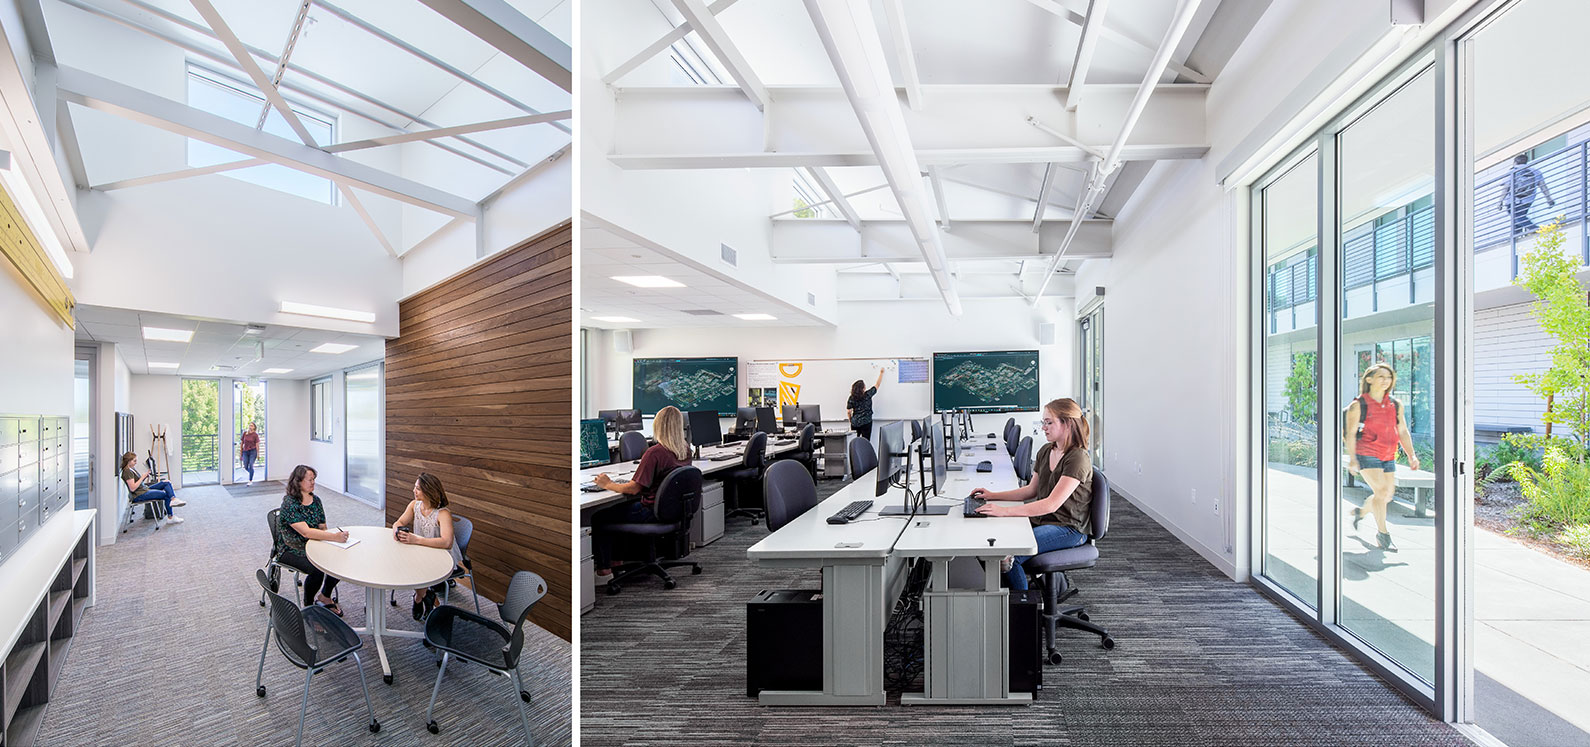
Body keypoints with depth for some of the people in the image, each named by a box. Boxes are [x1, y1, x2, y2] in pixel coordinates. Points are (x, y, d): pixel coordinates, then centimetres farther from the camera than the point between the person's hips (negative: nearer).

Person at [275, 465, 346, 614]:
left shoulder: (315, 500, 4)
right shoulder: (289, 504, -19)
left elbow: (322, 527, 9)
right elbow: (306, 532, -30)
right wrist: (335, 537, -40)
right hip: (291, 550, -6)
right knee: (317, 569, -30)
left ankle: (325, 596, 8)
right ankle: (308, 606, -2)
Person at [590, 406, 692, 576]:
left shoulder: (655, 453, -24)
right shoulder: (685, 449, -1)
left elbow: (634, 488, -22)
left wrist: (608, 485, -8)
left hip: (653, 513, -9)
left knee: (598, 517, 4)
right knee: (620, 506, 28)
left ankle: (604, 569, 8)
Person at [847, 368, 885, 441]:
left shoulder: (852, 398, -4)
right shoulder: (867, 395, -9)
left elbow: (848, 412, -1)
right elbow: (877, 384, 3)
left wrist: (851, 421, 16)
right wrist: (881, 372, 15)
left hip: (855, 423, 3)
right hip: (866, 422, -3)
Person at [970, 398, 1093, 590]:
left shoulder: (1077, 459, -19)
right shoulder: (1045, 451, 9)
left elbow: (1052, 504, -27)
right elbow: (1032, 490, 19)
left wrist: (1005, 511, -34)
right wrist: (994, 496, 8)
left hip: (1069, 528, -8)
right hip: (1042, 521, 8)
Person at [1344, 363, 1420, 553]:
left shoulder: (1396, 405, 8)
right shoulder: (1358, 405, -7)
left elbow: (1403, 432, 12)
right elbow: (1350, 434, -9)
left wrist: (1411, 455, 1)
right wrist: (1352, 459, -18)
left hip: (1388, 457, 6)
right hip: (1367, 455, -6)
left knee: (1387, 495, 10)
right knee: (1381, 491, -14)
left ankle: (1361, 512, 38)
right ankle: (1383, 534, -1)